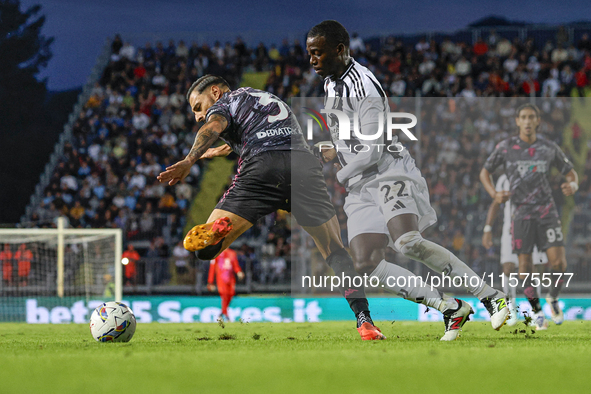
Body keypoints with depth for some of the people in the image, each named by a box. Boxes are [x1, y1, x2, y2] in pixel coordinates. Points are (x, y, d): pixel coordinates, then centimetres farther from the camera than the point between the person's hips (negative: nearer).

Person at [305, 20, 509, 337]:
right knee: (367, 263, -10)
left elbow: (372, 151, -18)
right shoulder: (330, 82, 13)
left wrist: (340, 175, -6)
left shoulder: (364, 87, -17)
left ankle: (492, 297, -23)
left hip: (390, 173, -9)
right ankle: (451, 309, -5)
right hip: (360, 187, 9)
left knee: (408, 243, -31)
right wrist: (337, 151, 24)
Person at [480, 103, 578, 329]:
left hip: (547, 211, 1)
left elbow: (571, 173, 12)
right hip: (521, 213, -1)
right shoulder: (505, 147, 0)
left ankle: (553, 298, 18)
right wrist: (494, 194, -11)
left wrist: (573, 186, -13)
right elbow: (484, 173, 8)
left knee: (558, 261, -11)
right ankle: (536, 311, 13)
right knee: (525, 263, -4)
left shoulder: (549, 148, 3)